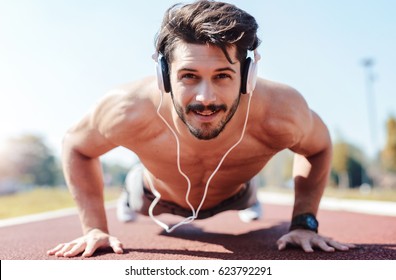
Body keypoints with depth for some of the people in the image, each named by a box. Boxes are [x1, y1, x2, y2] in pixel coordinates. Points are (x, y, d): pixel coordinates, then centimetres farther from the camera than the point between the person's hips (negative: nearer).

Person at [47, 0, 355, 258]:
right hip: (158, 198, 0)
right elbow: (75, 145, -21)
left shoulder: (280, 113, -42)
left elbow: (319, 147, -17)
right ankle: (131, 193, 69)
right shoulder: (130, 112, -44)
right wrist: (96, 228, -24)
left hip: (230, 196, 1)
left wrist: (304, 222, -22)